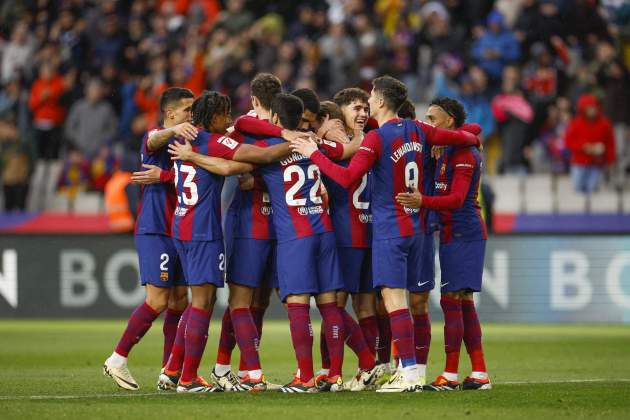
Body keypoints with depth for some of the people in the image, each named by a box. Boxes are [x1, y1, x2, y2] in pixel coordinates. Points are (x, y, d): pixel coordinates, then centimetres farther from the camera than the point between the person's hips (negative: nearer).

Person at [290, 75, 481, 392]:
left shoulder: (377, 138, -13)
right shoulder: (416, 131, 7)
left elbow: (347, 177, -22)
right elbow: (453, 137, 21)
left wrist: (313, 153, -12)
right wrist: (474, 138, 43)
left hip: (389, 231, -8)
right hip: (414, 225, 8)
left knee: (394, 299, -9)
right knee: (399, 300, 12)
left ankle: (410, 374, -15)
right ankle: (407, 370, 11)